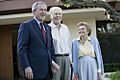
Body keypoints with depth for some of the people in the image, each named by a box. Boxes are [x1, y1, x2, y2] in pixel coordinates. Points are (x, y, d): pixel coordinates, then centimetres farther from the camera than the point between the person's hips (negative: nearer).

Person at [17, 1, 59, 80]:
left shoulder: (48, 27, 18)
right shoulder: (26, 25, -4)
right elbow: (21, 49, -10)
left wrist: (53, 61, 10)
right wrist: (26, 67, -18)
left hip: (48, 69, 7)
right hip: (34, 70, -6)